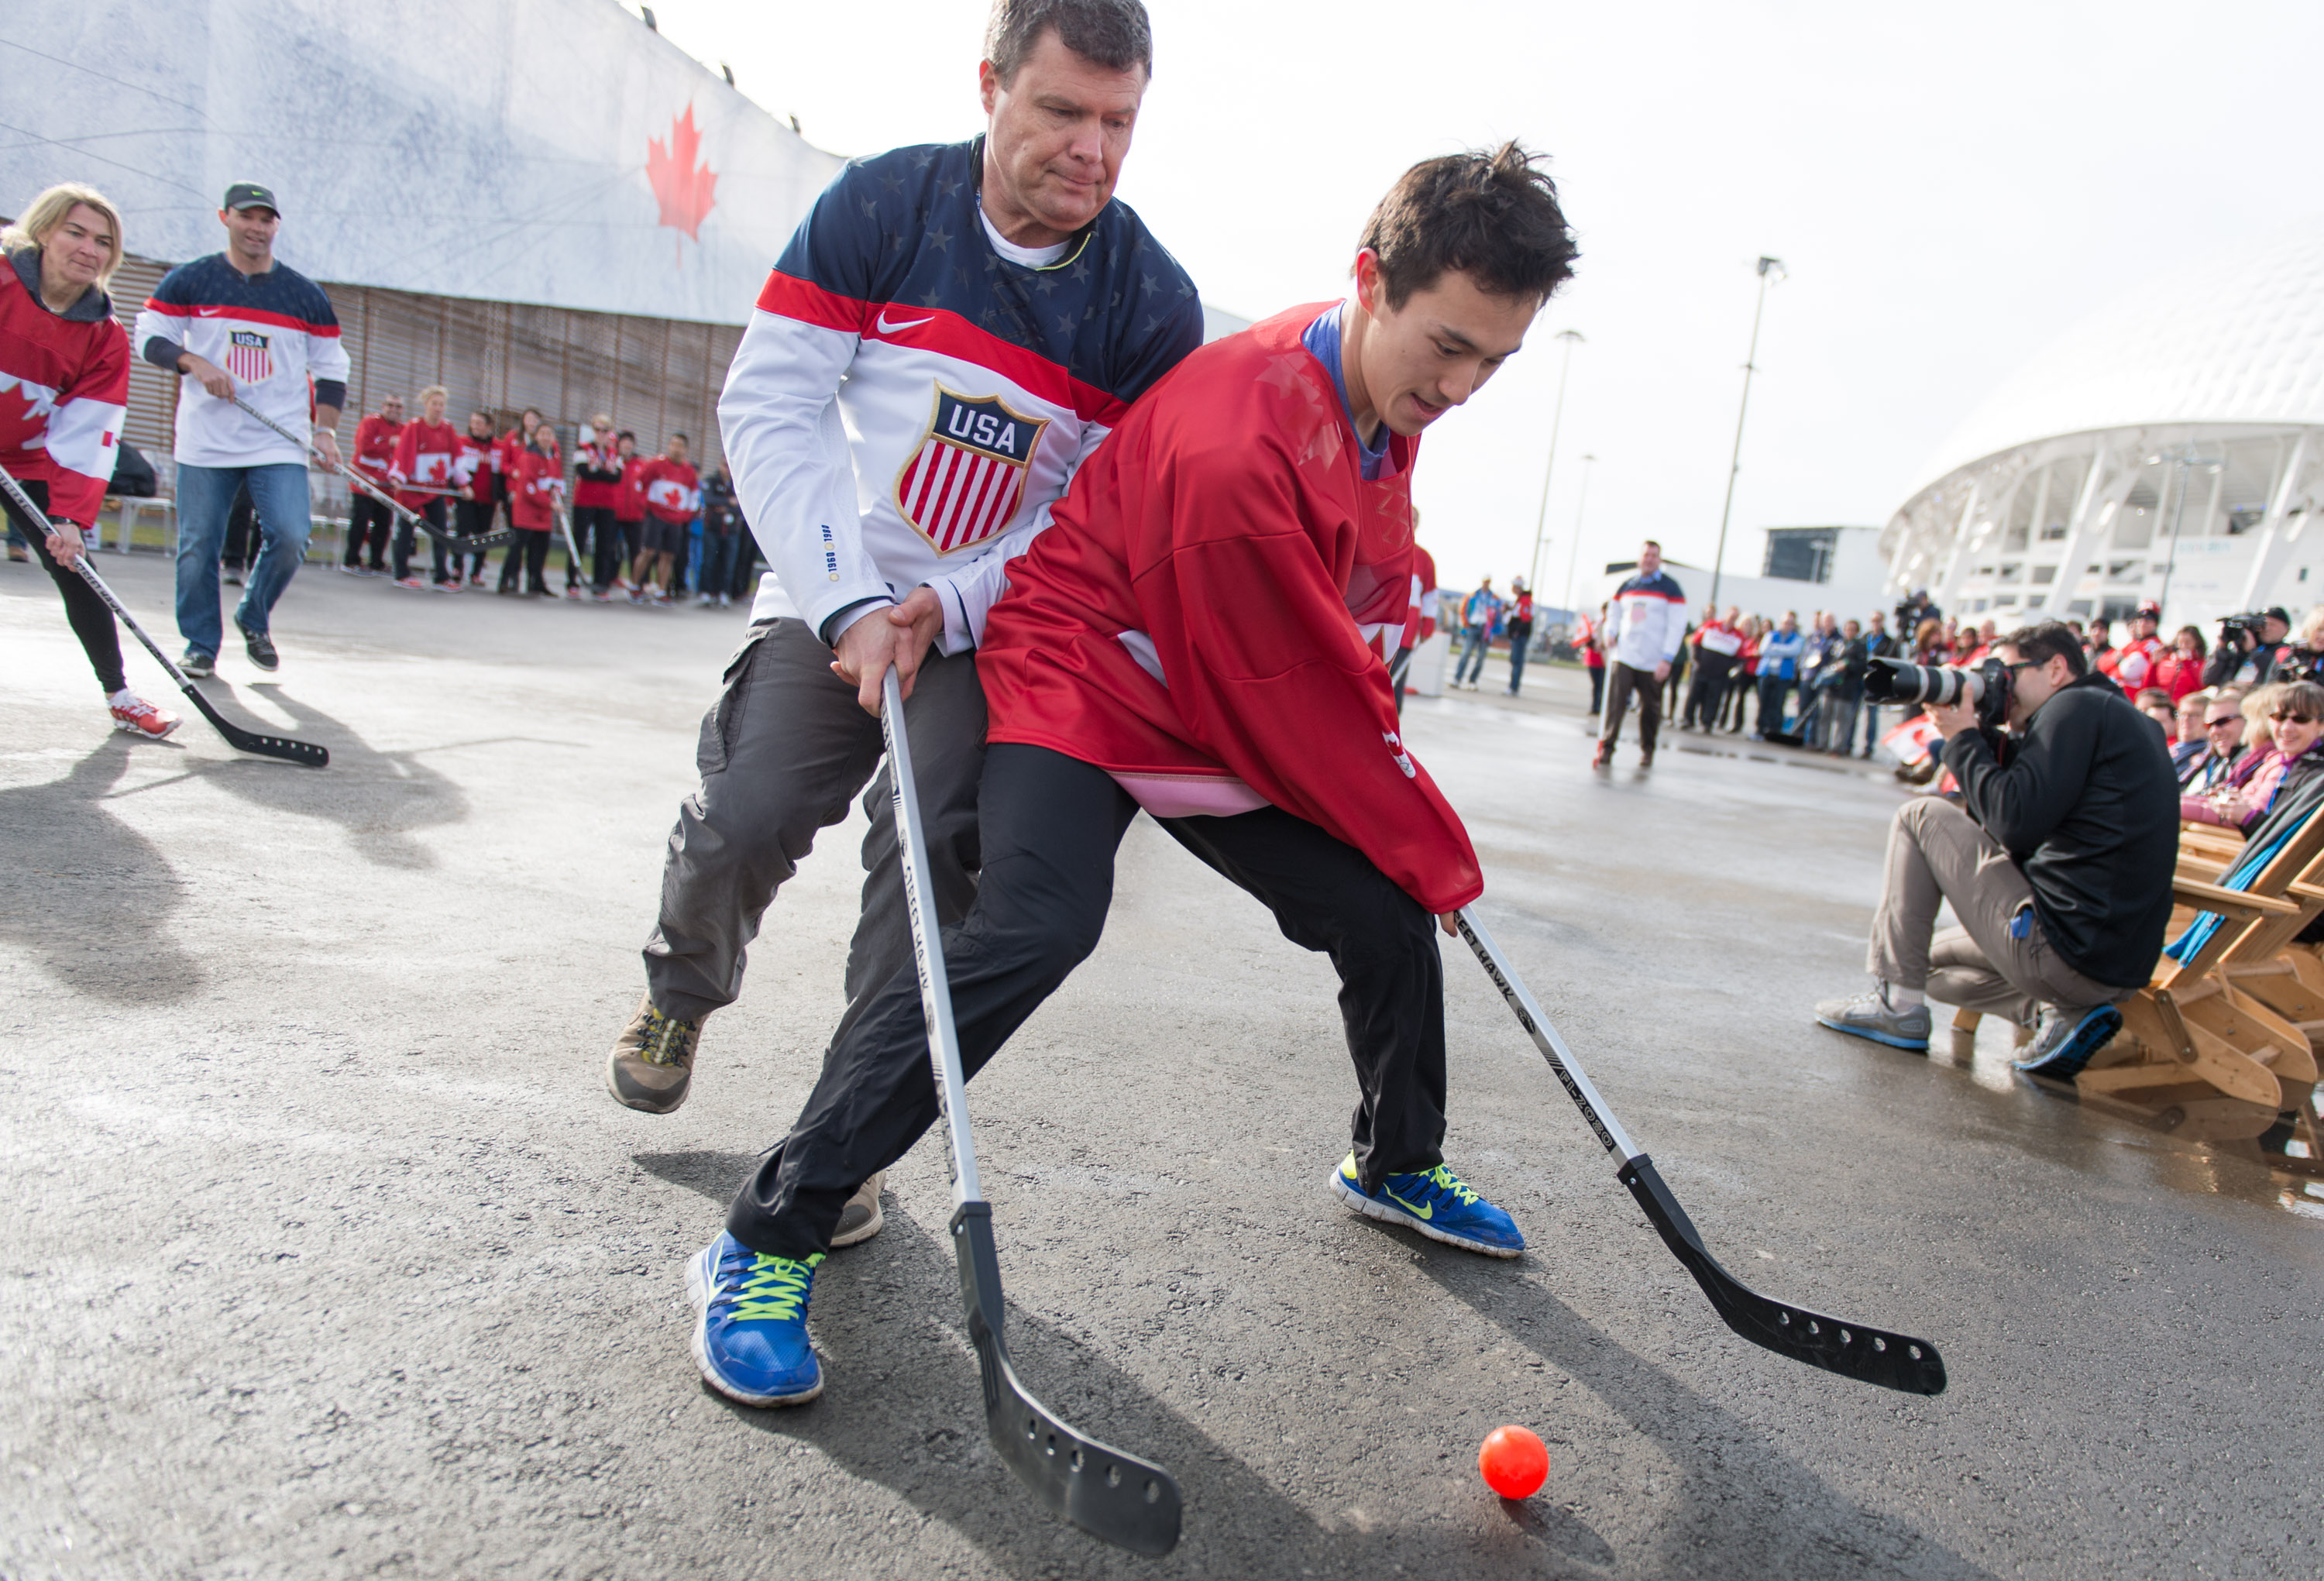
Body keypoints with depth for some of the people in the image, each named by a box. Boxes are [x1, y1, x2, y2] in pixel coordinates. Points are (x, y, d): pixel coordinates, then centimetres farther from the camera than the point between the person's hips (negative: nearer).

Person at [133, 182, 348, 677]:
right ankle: (201, 645, 15)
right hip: (205, 441, 0)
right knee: (198, 545, 0)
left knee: (290, 536, -14)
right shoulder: (188, 281, 7)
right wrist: (194, 363, -14)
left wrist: (325, 428, 2)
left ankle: (254, 619, 12)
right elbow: (149, 337, 5)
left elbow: (330, 366, 13)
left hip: (280, 444, 0)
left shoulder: (306, 295, 10)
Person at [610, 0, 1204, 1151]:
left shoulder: (1154, 301, -5)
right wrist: (850, 605, -18)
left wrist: (946, 606, -18)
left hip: (994, 625, 0)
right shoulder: (881, 205, -6)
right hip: (833, 593, 0)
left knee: (935, 848, -17)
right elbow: (765, 407, -8)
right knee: (743, 819, -13)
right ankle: (681, 990, 23)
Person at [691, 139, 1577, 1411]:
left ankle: (1394, 1165, 36)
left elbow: (1343, 647, 14)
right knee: (1033, 927, -31)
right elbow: (1296, 701, -24)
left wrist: (1408, 830, 13)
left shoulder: (1388, 398, -2)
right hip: (1081, 684, -8)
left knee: (1386, 919, 7)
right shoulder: (1235, 445, -31)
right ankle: (769, 1238, -17)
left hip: (1240, 718, 9)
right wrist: (1435, 853, -10)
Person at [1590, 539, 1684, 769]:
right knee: (1614, 703, -10)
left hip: (1653, 662, -2)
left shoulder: (1670, 587, -1)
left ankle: (1646, 752, 21)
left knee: (1650, 709, 6)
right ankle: (1606, 748, -6)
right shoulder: (1627, 585, 11)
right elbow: (1615, 613, 22)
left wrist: (1667, 659, -12)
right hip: (1623, 656, 2)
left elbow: (1677, 625, -5)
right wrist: (1610, 632, 0)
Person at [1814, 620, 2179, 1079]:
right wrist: (1986, 742, 9)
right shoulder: (2122, 717, 21)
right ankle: (2069, 1015, 6)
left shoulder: (2076, 706, -9)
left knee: (1919, 817, 3)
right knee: (1932, 959, 28)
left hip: (2061, 947, -10)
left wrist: (1964, 740, -7)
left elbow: (2016, 825, -20)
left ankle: (1896, 1004, 2)